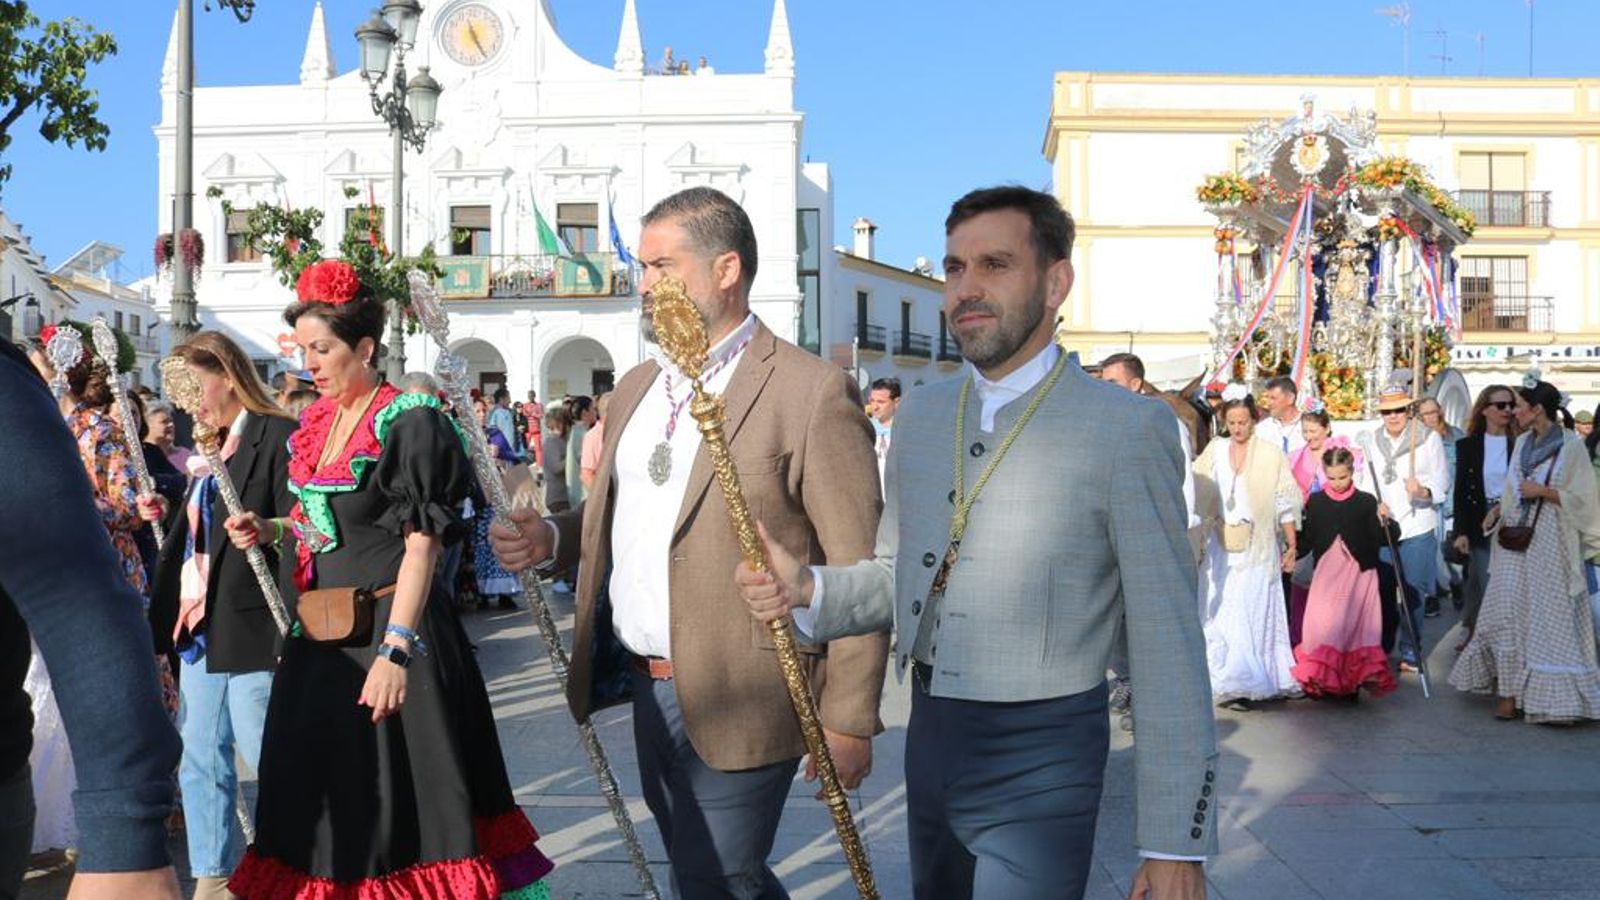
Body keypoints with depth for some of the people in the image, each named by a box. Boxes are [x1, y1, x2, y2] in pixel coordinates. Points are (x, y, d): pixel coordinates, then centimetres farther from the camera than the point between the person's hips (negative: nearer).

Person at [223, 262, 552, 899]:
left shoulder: (407, 422, -13)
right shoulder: (314, 424, 11)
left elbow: (421, 544, -19)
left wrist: (395, 649, -27)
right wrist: (271, 530, 3)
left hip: (387, 627, -8)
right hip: (320, 633, 8)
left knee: (393, 796, -2)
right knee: (321, 796, 13)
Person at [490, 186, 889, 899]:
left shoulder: (812, 391, -12)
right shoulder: (636, 388, 13)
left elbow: (858, 569, -14)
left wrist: (848, 720, -15)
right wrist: (554, 536, 2)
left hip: (738, 702, -8)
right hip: (650, 688, 8)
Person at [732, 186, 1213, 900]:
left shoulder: (1127, 430, -13)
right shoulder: (920, 415, 6)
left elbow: (1168, 649, -13)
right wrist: (807, 589, -6)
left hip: (1037, 767, -6)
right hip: (929, 737, 6)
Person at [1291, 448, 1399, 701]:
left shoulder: (1366, 502, -1)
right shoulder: (1315, 502, 5)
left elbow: (1381, 539, -2)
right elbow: (1306, 539, 9)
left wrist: (1385, 521, -20)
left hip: (1358, 574, -1)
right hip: (1326, 576, 1)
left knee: (1354, 626, -2)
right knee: (1322, 626, -4)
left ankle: (1352, 681, 6)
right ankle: (1321, 679, 6)